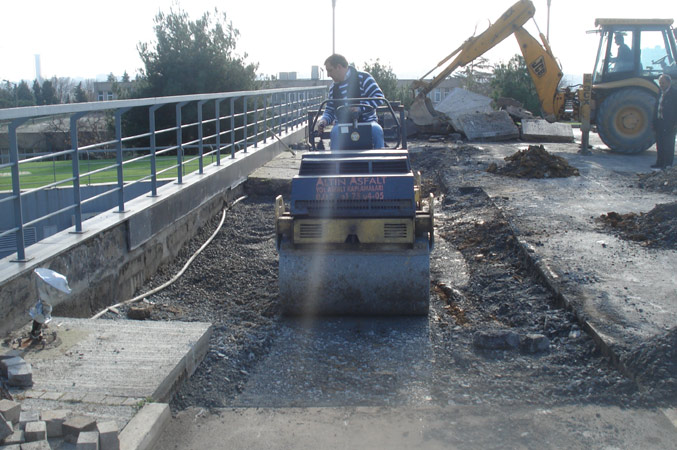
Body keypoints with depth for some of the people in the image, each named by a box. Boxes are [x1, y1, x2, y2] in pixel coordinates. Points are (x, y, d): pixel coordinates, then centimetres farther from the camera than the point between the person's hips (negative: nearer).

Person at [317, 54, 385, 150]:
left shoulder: (363, 78, -1)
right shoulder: (333, 87, 15)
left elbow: (379, 97, -11)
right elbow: (329, 110, 21)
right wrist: (324, 120, -3)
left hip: (367, 121, -3)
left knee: (376, 130, -36)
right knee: (336, 131, -32)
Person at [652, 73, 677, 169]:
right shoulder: (660, 94, 14)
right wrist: (655, 123, 12)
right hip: (659, 124, 7)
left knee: (668, 145, -2)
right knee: (660, 145, 10)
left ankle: (668, 164, 3)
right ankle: (660, 163, 16)